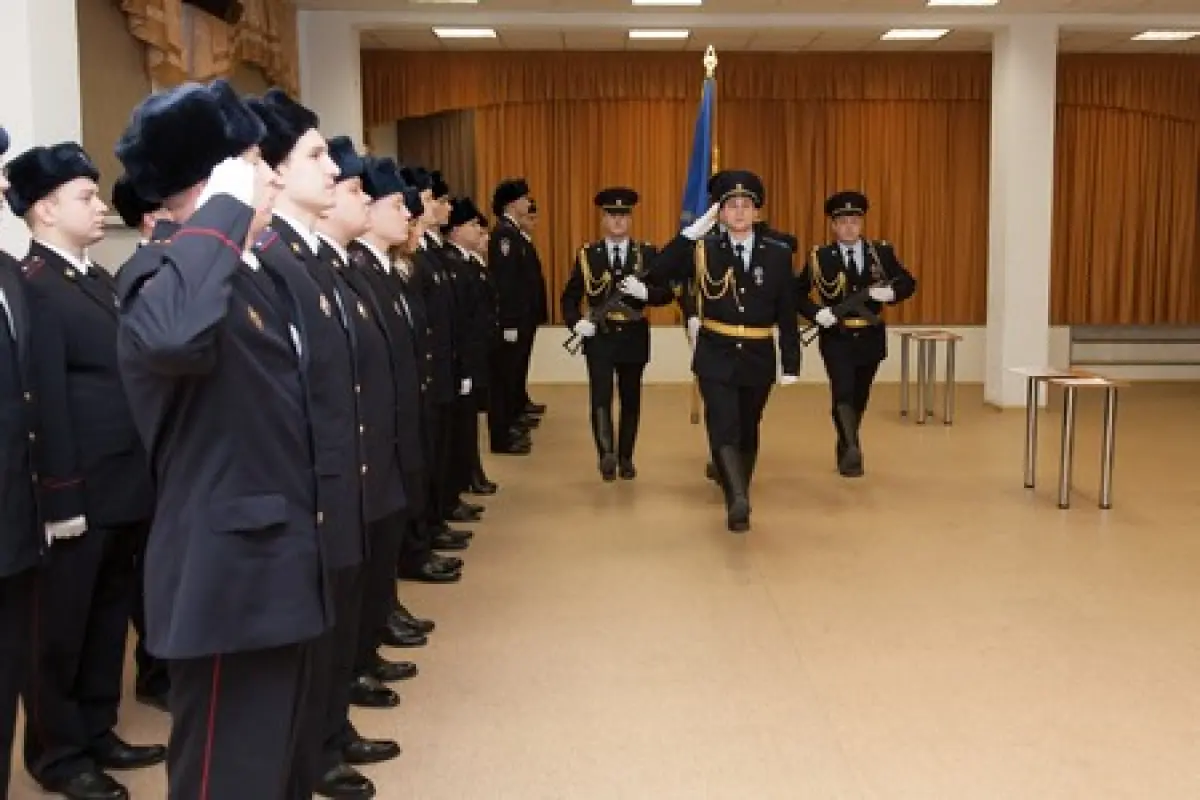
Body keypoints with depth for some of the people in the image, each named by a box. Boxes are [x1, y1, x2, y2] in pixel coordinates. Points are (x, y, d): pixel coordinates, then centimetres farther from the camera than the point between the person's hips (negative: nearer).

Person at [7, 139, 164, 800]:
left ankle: (97, 732, 32)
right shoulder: (32, 285, -12)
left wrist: (145, 477, 11)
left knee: (109, 615, 17)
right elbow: (46, 402, -17)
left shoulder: (100, 279, 15)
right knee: (60, 626, 7)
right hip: (77, 494, -8)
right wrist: (61, 499, -18)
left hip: (124, 487, 8)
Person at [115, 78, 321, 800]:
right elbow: (172, 337, -45)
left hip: (284, 564, 9)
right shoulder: (167, 274, -17)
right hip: (230, 577, -9)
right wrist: (228, 210, -32)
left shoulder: (263, 269, 11)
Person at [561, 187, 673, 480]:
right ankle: (607, 455, -21)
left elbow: (667, 293, -3)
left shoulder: (647, 253, 3)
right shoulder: (588, 254, 3)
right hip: (599, 336, -1)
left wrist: (645, 292, -23)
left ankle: (625, 458, 22)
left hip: (634, 336, 1)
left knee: (630, 399, 10)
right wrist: (576, 322, -13)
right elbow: (570, 297, 5)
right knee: (601, 397, -15)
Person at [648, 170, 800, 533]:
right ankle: (738, 500, -26)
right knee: (724, 429, -17)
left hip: (758, 358, 2)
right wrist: (692, 231, -21)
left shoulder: (778, 253, 0)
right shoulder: (703, 248, -3)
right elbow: (656, 276, -17)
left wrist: (791, 365, -2)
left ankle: (737, 497, 28)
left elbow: (787, 314, 1)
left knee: (748, 431, 13)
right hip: (716, 357, -2)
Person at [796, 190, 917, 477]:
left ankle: (845, 450, 30)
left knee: (859, 397, 13)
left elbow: (908, 282, 6)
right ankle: (852, 449, -28)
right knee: (843, 393, -20)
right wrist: (816, 312, -18)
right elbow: (797, 294, 0)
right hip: (836, 338, -3)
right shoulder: (820, 257, -3)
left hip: (870, 338, 3)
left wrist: (891, 292, -16)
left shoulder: (882, 252, 2)